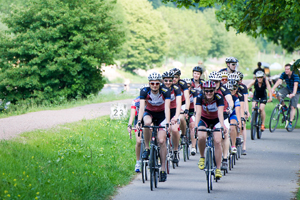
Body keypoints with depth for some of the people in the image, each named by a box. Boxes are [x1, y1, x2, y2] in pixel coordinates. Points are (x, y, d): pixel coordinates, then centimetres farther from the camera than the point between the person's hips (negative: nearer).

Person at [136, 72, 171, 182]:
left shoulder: (165, 91, -24)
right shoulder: (144, 91, -22)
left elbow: (167, 108, -33)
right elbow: (141, 107, -31)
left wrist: (167, 122, -47)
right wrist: (139, 121, -46)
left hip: (161, 114, -1)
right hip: (149, 112, 1)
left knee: (161, 141, -13)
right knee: (147, 123, -37)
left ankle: (163, 168, -4)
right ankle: (147, 148, -18)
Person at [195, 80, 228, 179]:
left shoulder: (219, 98, -24)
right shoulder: (200, 97, -22)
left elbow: (220, 114, -35)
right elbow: (198, 113, -31)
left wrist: (223, 126, -51)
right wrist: (196, 126, -47)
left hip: (216, 120, 0)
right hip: (204, 120, 1)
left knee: (217, 141, -19)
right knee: (201, 137, -29)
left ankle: (218, 169, -10)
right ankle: (202, 157, -3)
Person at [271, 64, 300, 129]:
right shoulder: (284, 74, -14)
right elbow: (279, 81, -26)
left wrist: (293, 93, -56)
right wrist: (273, 89, -42)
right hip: (288, 88, 4)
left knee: (293, 107, -11)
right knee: (279, 95, -24)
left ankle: (290, 122, -5)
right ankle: (284, 107, 0)